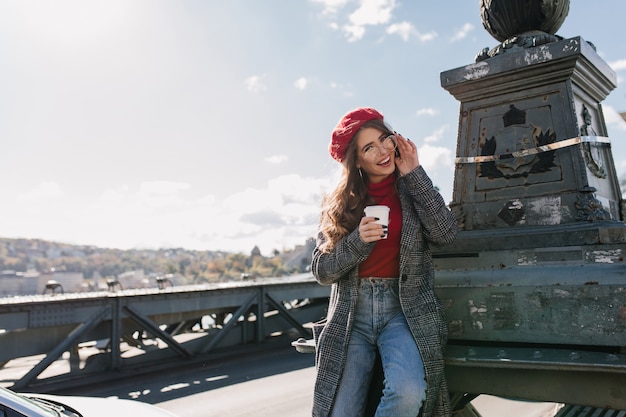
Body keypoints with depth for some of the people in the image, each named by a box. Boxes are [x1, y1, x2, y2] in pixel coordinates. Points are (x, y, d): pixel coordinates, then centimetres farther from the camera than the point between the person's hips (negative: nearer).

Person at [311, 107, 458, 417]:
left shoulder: (413, 190, 7)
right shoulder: (339, 203, 7)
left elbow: (446, 234, -12)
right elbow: (321, 270, 2)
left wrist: (414, 174, -8)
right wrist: (358, 241, -15)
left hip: (403, 309, -1)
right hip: (352, 313, 1)